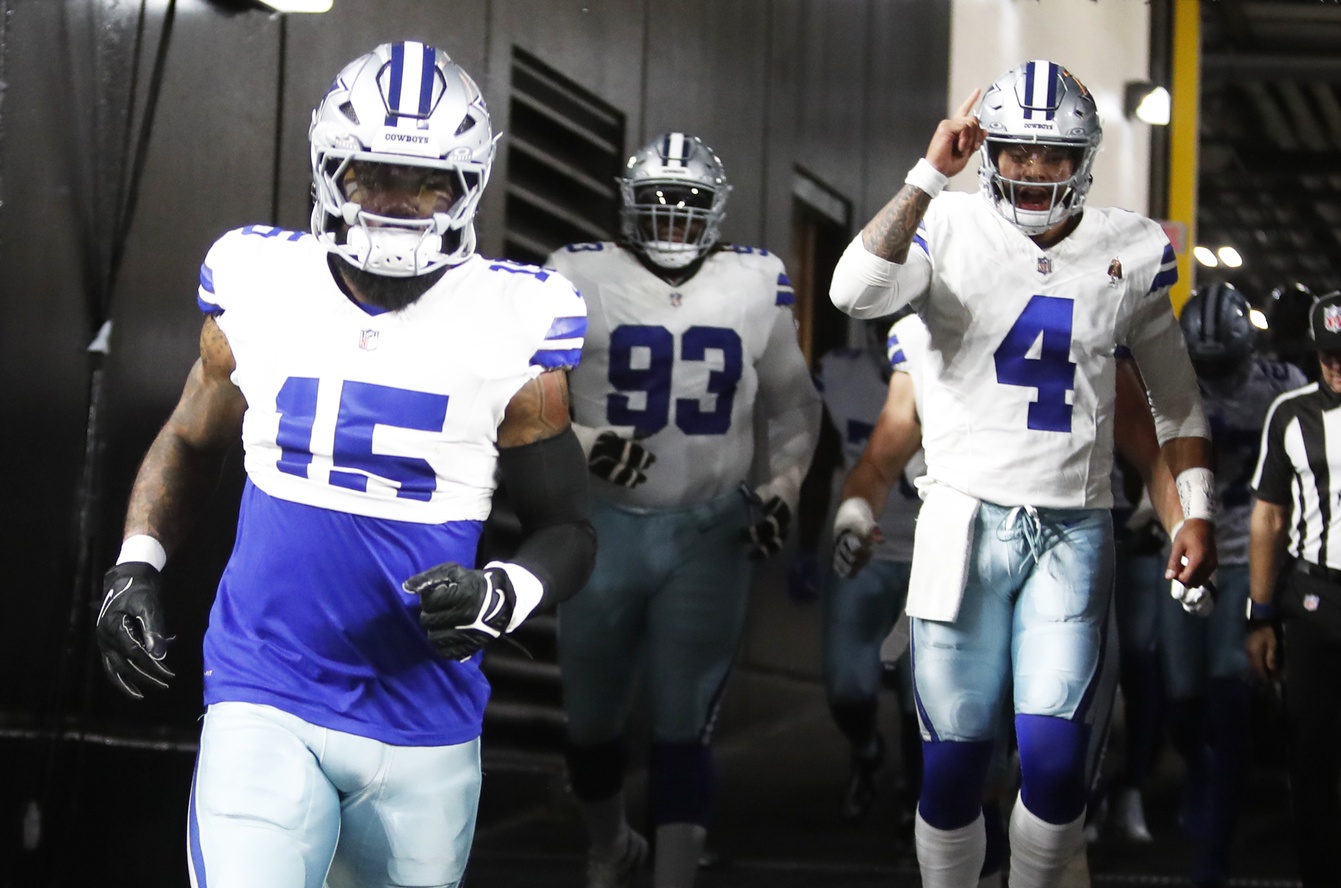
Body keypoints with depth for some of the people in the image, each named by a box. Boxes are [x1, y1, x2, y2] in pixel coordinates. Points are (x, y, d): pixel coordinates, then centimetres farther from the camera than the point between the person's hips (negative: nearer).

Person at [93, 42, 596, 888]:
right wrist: (135, 567, 4)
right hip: (265, 708, 0)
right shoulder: (261, 291, -1)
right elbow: (190, 442, 18)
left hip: (425, 723, 0)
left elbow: (567, 529, 1)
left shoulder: (509, 328, -6)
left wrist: (503, 597, -19)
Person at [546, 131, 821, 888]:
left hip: (712, 534, 0)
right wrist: (581, 442, -19)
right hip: (607, 527, 1)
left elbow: (793, 406, 15)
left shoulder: (758, 286, 2)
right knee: (593, 720, 14)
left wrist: (785, 487, 1)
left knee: (683, 727, -5)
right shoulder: (583, 279, -5)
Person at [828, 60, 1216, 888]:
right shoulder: (950, 230, -4)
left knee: (1056, 765, -7)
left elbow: (1176, 397, 15)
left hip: (1074, 532, 1)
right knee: (954, 763, 1)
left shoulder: (1133, 253, 4)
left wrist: (1197, 512, 7)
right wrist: (931, 174, -25)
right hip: (965, 520, -1)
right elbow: (856, 293, -25)